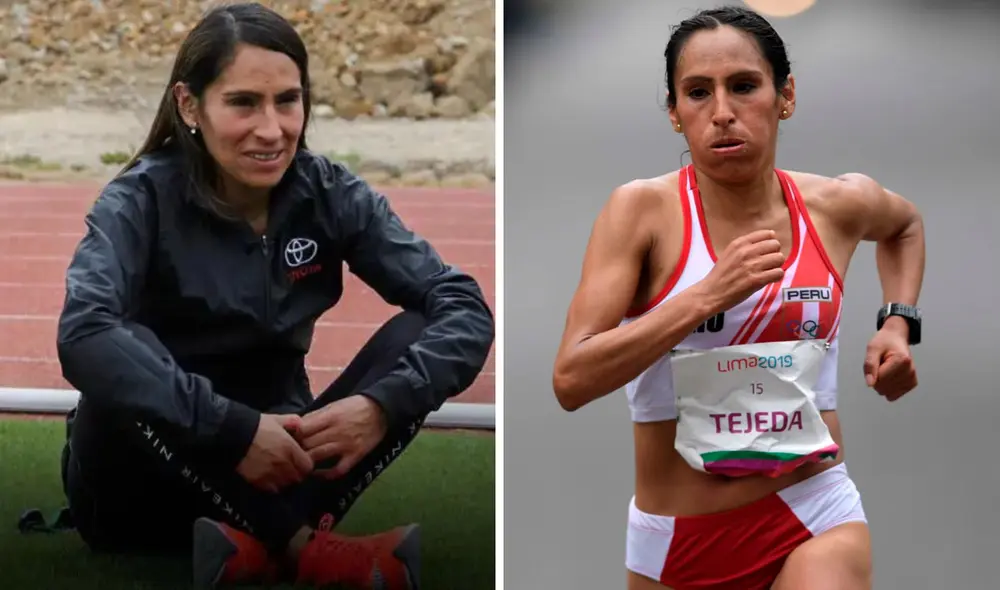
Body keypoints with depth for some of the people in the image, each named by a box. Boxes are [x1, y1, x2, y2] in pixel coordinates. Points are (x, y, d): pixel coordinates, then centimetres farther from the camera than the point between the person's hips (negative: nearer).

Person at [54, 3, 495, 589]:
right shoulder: (144, 199, -15)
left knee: (419, 331, -16)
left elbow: (465, 305, -13)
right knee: (124, 383, -33)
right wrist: (234, 429, -41)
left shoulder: (329, 194, -5)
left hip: (277, 465, 4)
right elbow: (84, 334, -34)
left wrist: (383, 406, -30)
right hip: (146, 493, -3)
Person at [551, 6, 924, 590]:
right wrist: (709, 294, -25)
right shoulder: (643, 209, -9)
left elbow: (906, 223, 27)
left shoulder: (840, 206, 1)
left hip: (815, 523, 1)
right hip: (676, 541, 0)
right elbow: (571, 380, -19)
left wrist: (899, 322, 10)